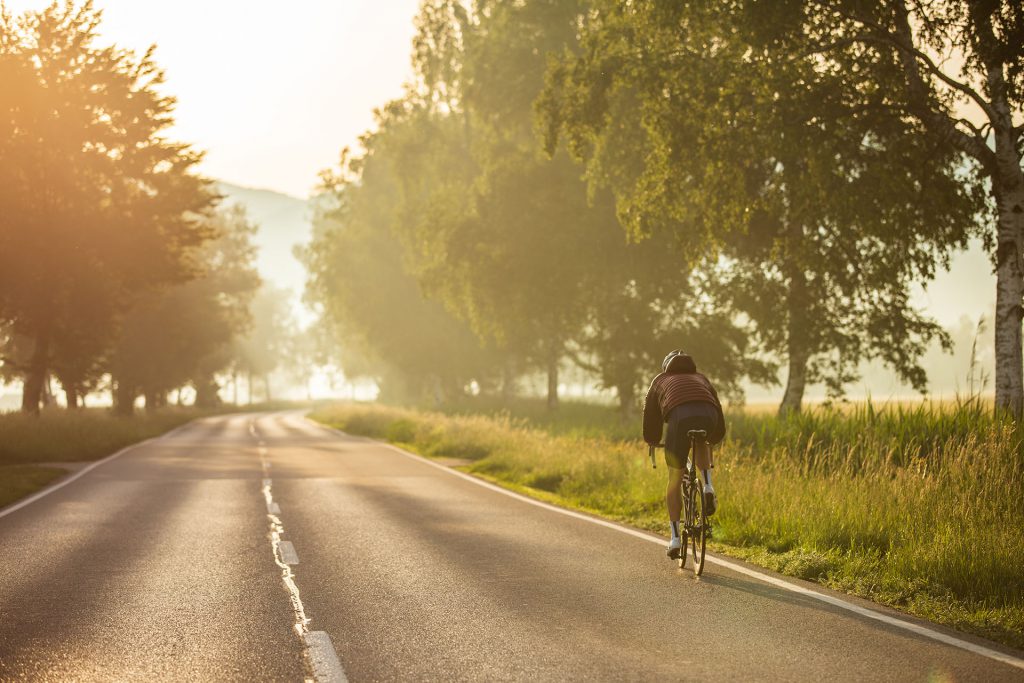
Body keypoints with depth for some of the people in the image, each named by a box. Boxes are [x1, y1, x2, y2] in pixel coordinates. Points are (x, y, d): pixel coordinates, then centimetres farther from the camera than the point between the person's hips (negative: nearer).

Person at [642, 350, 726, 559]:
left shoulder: (660, 381, 35)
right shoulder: (701, 379, 40)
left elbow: (650, 415, 36)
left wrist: (653, 441, 55)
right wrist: (712, 440, 57)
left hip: (680, 418, -2)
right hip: (708, 416, 2)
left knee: (674, 482, 14)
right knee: (702, 445, 39)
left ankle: (675, 538, 10)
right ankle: (708, 487, 14)